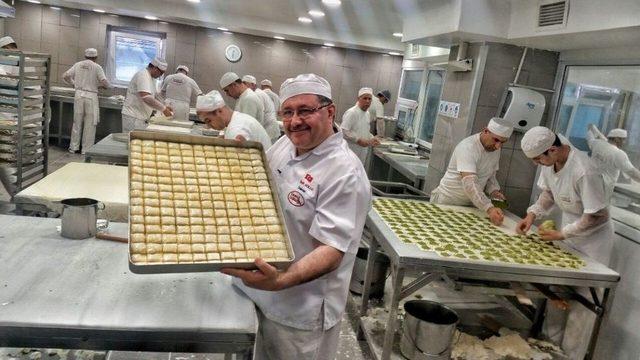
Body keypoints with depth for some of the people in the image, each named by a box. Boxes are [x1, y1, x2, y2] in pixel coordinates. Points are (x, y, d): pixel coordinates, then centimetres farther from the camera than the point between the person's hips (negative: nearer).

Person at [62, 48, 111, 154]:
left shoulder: (78, 65, 8)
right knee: (89, 124, 3)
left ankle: (73, 147, 18)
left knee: (77, 122, 13)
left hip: (79, 94, 4)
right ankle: (86, 150, 7)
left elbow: (65, 76, 8)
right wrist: (108, 86, 10)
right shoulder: (97, 67, -4)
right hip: (91, 96, -4)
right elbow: (104, 82, -12)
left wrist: (73, 83, 25)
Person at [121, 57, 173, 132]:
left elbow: (152, 98, 21)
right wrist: (163, 109, -23)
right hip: (133, 117, -10)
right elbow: (146, 98, -29)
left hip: (140, 117, 10)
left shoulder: (150, 77, 15)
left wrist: (164, 107, 8)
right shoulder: (143, 75, -16)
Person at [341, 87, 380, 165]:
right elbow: (343, 131, -22)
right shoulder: (351, 112, -15)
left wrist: (371, 139, 6)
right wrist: (359, 140, -21)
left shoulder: (367, 114, 12)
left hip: (363, 152, 8)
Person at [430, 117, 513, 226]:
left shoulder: (495, 149, 0)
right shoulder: (467, 147, -26)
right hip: (447, 202, -6)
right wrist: (489, 209, -48)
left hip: (470, 204, 7)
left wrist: (494, 191, -9)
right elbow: (469, 183, -38)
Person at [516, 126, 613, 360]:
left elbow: (599, 217, -28)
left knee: (582, 302, 2)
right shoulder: (550, 161, -11)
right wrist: (532, 215, -10)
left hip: (592, 239, -8)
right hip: (568, 232, 8)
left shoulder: (584, 172, -35)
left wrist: (561, 234, -23)